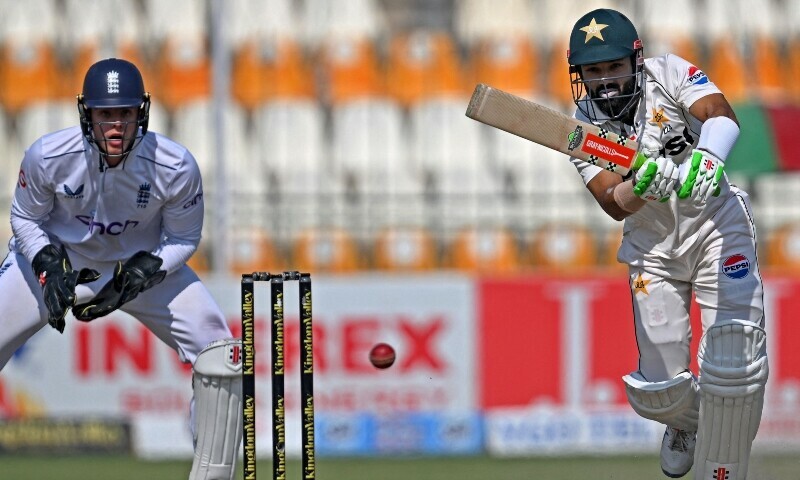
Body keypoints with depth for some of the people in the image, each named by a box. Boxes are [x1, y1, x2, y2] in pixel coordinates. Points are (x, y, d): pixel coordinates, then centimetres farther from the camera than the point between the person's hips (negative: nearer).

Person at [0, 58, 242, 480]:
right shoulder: (47, 157, -27)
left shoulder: (176, 168, -27)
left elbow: (183, 238, -10)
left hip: (146, 264, 0)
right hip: (55, 258, 0)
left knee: (220, 355, -16)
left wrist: (140, 274, -26)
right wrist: (50, 269, -24)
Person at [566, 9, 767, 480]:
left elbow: (722, 114, -25)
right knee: (657, 390, 0)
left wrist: (707, 159, -47)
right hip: (654, 247, 3)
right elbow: (615, 204, -15)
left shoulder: (668, 74, -7)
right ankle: (686, 421, 38)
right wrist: (643, 184, -38)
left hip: (714, 224, -2)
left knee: (734, 362, -20)